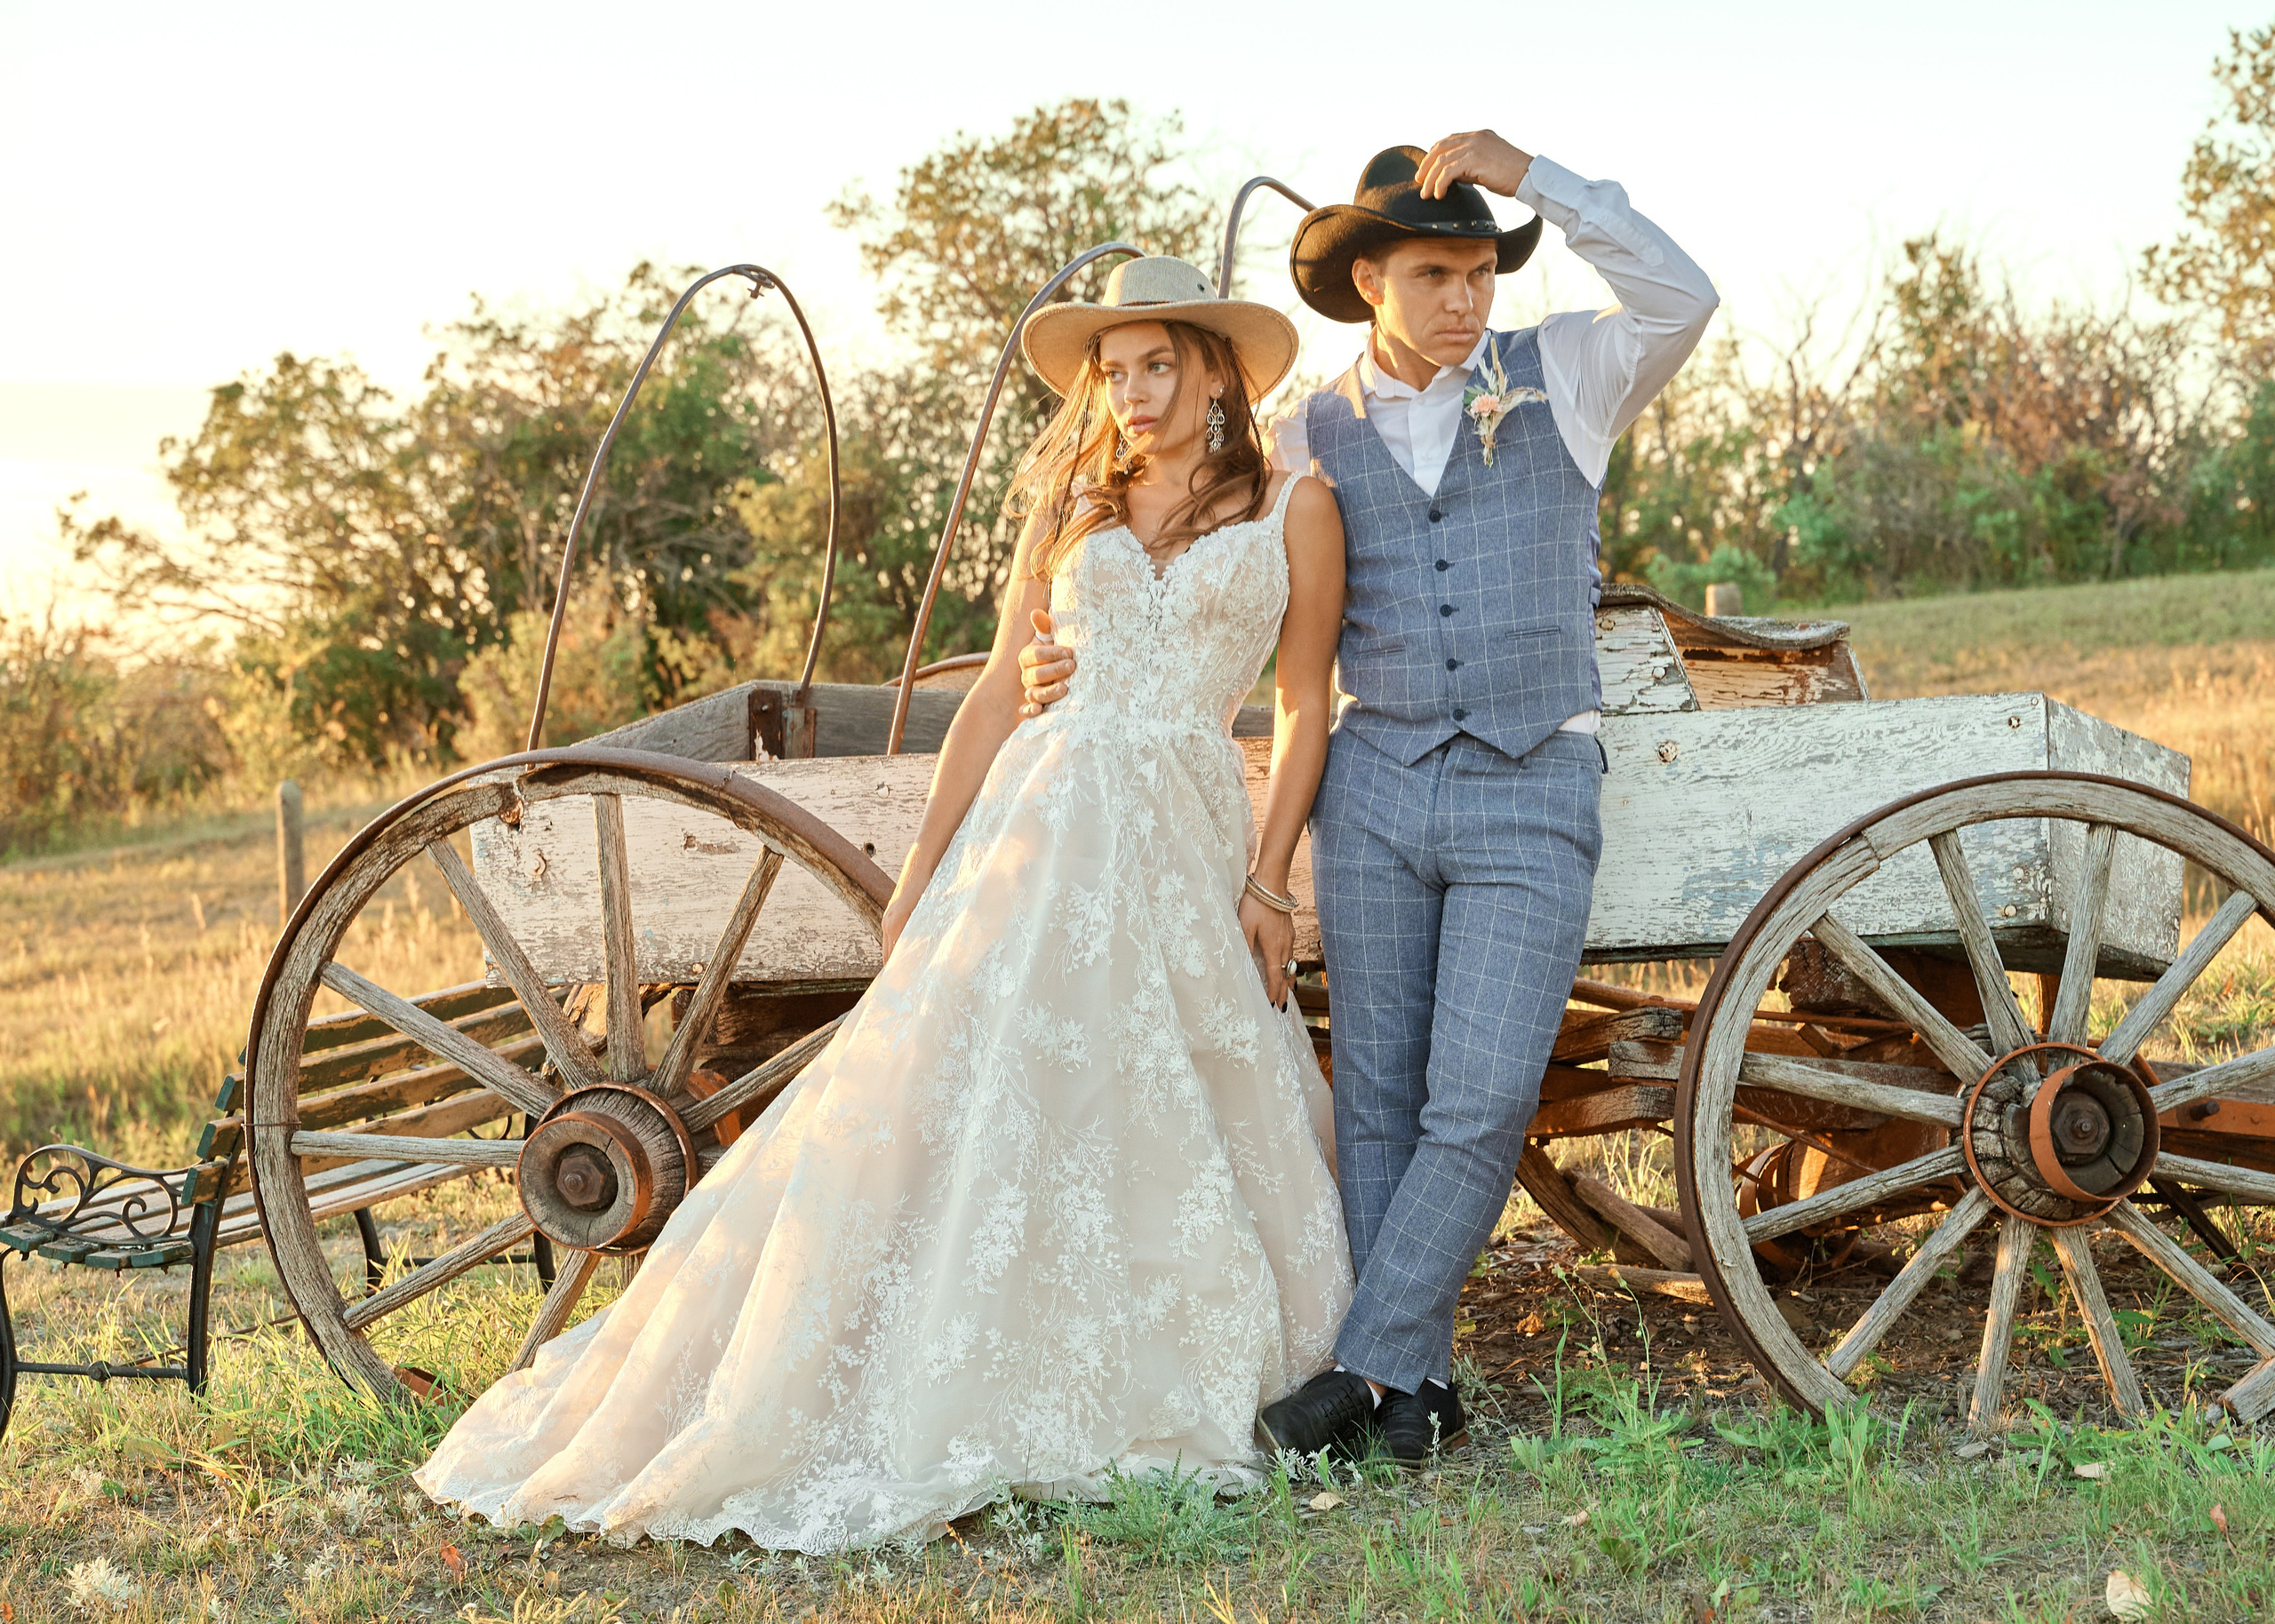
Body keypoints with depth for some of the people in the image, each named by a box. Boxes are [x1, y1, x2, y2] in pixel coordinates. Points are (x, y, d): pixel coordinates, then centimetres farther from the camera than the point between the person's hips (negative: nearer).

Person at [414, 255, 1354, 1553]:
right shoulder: (1070, 507, 14)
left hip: (1186, 841, -1)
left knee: (1181, 1132, -1)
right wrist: (925, 867, 7)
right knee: (959, 1100, -5)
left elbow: (1307, 710, 6)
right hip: (1040, 824, 2)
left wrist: (1270, 881, -2)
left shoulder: (1293, 511, 7)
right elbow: (1001, 693, 12)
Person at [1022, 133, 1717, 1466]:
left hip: (1534, 805, -2)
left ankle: (1367, 1363, 0)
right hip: (1378, 792, 2)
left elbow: (1683, 299, -15)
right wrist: (1092, 672, -1)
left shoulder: (1560, 379, 3)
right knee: (1379, 1105, 3)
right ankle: (1419, 1390, 12)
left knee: (1481, 1107, -11)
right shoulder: (1312, 440, 7)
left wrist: (1527, 177, -17)